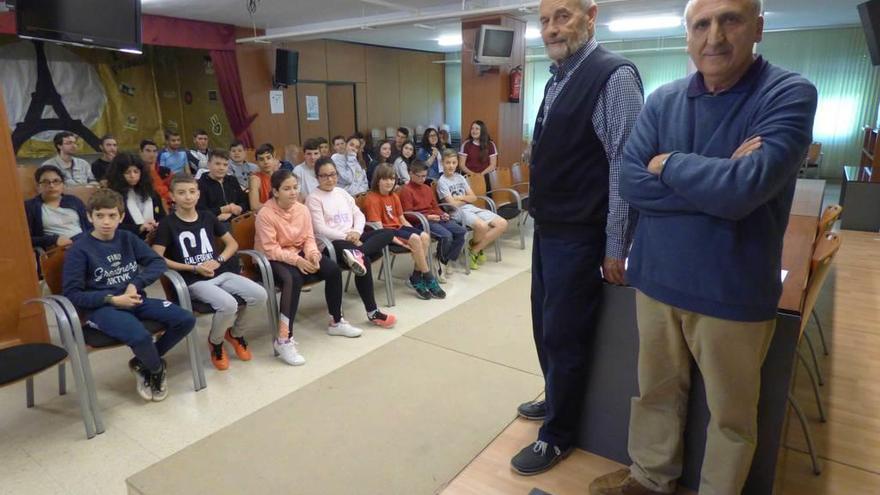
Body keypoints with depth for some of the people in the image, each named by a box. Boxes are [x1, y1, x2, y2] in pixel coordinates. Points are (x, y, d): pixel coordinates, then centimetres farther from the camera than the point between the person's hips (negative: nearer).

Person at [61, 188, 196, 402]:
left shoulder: (128, 238, 8)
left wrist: (136, 284, -12)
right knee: (140, 336, -35)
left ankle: (142, 364, 8)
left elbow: (158, 262, 4)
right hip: (101, 308, -5)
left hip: (135, 300, 5)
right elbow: (72, 294, -8)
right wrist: (112, 299, -17)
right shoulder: (79, 249, -5)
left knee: (186, 320, -14)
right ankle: (158, 370, 2)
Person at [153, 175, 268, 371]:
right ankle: (215, 342, 1)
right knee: (228, 304, -32)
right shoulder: (168, 224, -2)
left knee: (260, 295, -17)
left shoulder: (207, 217, 11)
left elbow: (233, 244, 15)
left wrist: (218, 260, -5)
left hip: (221, 273, 5)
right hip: (194, 281, -5)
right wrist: (194, 268, -14)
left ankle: (235, 332, 12)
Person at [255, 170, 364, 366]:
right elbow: (270, 249, -21)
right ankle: (284, 340, -33)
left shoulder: (303, 209, 0)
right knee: (293, 279, -38)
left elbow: (308, 238, 1)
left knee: (333, 269, -13)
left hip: (299, 254, 6)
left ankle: (336, 322, 5)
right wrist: (296, 260, -31)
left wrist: (312, 254, -21)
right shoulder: (265, 214, -18)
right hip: (273, 260, -6)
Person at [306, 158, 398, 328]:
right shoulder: (314, 198, -1)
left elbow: (359, 214, 12)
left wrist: (356, 232, -10)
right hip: (333, 243, -7)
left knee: (388, 233, -12)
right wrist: (346, 237, -19)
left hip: (353, 238, 7)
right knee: (365, 260, -32)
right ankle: (372, 312, -25)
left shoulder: (342, 193, 20)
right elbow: (320, 229, -12)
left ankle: (356, 253, -38)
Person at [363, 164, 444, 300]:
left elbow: (402, 220, 15)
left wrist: (413, 231, -1)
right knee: (415, 239, -27)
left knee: (425, 236, -17)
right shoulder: (372, 198, -13)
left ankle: (416, 278, -10)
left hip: (398, 227, 8)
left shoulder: (394, 197, 12)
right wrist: (397, 240, -28)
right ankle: (428, 279, -14)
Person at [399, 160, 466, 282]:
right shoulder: (406, 190, -4)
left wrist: (443, 214, 4)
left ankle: (446, 261, -2)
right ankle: (440, 265, -5)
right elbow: (408, 214, -11)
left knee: (462, 231, -10)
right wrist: (427, 217, -21)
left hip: (436, 218, 8)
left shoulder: (428, 188, 21)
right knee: (446, 235, -30)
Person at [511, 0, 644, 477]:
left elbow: (625, 165, -18)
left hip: (579, 237, -8)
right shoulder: (556, 79, 11)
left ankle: (557, 436, 26)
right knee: (545, 326, 21)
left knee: (563, 336, 4)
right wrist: (540, 217, 15)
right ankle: (556, 400, 45)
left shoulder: (613, 75, -15)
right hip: (547, 229, 8)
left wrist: (616, 247, -17)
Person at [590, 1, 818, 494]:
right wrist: (717, 180, -18)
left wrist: (669, 166, -11)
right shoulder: (663, 101, 2)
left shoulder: (790, 94, -10)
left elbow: (744, 190, -26)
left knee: (731, 412, 15)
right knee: (656, 390, 20)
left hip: (732, 290, -3)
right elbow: (632, 183, -10)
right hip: (657, 278, 4)